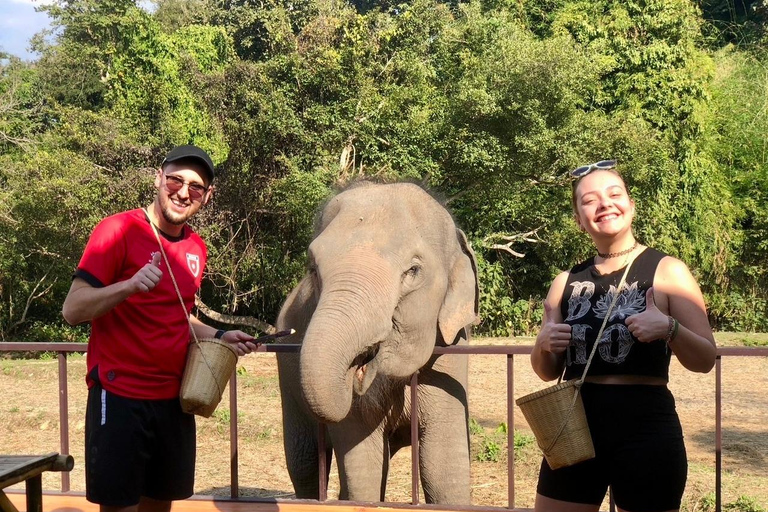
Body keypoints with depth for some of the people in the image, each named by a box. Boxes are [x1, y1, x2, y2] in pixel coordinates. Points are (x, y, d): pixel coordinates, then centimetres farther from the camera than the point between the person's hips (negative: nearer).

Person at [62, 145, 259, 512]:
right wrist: (129, 286, -30)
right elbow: (72, 311, -15)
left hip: (173, 400, 6)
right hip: (120, 398, -6)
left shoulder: (196, 248, 10)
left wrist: (219, 337, 7)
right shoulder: (118, 230, -10)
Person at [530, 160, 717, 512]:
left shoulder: (666, 271, -3)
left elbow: (705, 360, -5)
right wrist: (544, 346, -7)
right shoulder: (566, 282, 8)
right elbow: (547, 371, 15)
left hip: (645, 426, -3)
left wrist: (669, 328, -24)